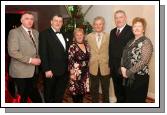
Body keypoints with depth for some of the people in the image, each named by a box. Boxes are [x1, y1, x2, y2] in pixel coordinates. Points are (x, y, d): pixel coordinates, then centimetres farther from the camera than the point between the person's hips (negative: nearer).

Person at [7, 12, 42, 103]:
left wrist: (38, 59, 2)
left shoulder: (35, 32, 12)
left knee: (33, 95, 14)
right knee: (23, 97, 5)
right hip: (21, 71, -6)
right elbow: (13, 52, -19)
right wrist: (30, 60, -20)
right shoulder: (14, 32, -10)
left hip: (33, 70, 6)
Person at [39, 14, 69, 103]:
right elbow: (43, 53, -14)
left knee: (60, 95, 16)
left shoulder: (64, 35, 14)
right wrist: (46, 70, -19)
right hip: (51, 71, -6)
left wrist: (68, 67, 9)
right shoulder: (44, 34, -7)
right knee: (49, 94, 11)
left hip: (63, 71, 6)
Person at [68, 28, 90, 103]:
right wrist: (72, 73, -16)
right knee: (75, 89, 1)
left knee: (83, 89, 12)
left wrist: (87, 69, 12)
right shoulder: (72, 47, -10)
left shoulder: (86, 45, 7)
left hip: (85, 72, 6)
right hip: (76, 72, -5)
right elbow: (70, 61, -13)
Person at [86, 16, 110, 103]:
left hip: (105, 67, -1)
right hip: (93, 67, 1)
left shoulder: (108, 36, -1)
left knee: (105, 89, 12)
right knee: (94, 89, 12)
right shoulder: (89, 36, 3)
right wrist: (88, 63, 2)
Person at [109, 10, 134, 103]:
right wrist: (110, 63, 8)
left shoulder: (131, 30, -12)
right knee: (117, 91, 19)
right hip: (114, 67, 7)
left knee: (125, 91, 9)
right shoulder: (112, 32, 12)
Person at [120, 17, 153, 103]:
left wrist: (128, 72, -15)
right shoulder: (131, 42, 12)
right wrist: (123, 67, -7)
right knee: (129, 100, 16)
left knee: (138, 101, 4)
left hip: (139, 77, -7)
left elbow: (143, 61, -19)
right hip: (128, 77, 7)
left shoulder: (146, 42, -10)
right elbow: (124, 56, 13)